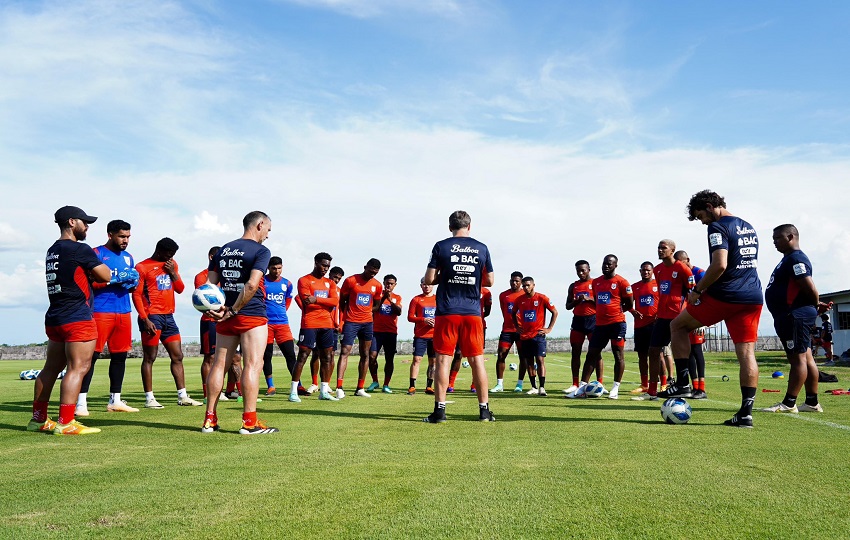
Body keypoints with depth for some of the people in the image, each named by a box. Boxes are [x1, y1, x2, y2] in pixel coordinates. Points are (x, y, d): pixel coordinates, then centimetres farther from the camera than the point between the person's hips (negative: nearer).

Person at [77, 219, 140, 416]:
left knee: (120, 355, 10)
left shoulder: (128, 257, 17)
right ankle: (81, 402, -5)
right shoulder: (97, 253, -3)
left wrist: (132, 283, 1)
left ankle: (115, 401, 20)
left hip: (124, 312, 7)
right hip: (101, 311, -7)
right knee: (92, 354, -8)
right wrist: (115, 279, -18)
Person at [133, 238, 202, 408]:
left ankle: (182, 396, 12)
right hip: (152, 317, -7)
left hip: (168, 316, 7)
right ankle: (149, 398, 3)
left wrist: (173, 272, -2)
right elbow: (136, 294, -8)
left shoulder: (172, 264, 14)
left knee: (177, 356, 7)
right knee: (149, 358, -2)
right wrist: (145, 319, -16)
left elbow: (180, 289, 15)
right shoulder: (143, 267, -4)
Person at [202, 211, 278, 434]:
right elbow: (252, 285, -19)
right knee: (252, 365, -5)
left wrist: (217, 308, -4)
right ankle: (249, 422, -4)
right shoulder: (261, 251, -6)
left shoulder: (223, 250, 15)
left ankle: (209, 419, 14)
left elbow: (210, 284, 8)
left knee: (219, 364, 10)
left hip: (225, 318, 7)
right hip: (252, 316, -6)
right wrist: (234, 310, -12)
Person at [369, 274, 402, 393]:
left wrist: (390, 300, -16)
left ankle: (386, 385, 5)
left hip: (391, 332, 1)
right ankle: (375, 381, 9)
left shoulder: (397, 297, 11)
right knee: (372, 356, -9)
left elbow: (399, 312, -5)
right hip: (377, 330, -1)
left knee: (389, 359, -1)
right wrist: (383, 297, -13)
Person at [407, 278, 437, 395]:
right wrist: (423, 320, -14)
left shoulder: (438, 299, 12)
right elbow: (410, 317, 1)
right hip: (420, 335, -2)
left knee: (433, 361, 4)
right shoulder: (416, 299, 6)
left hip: (435, 335, 2)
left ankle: (429, 386, 13)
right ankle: (412, 386, -5)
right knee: (417, 359, -8)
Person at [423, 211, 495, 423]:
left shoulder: (441, 247, -2)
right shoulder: (481, 248, 5)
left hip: (447, 312, -2)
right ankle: (484, 409, 12)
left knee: (443, 359, 2)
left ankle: (439, 409, 2)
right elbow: (489, 281, 10)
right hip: (472, 312, 2)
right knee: (477, 360, 7)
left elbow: (429, 279, -4)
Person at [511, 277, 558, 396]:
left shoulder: (542, 298, -6)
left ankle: (542, 387, -11)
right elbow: (513, 314, 22)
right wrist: (517, 327, 12)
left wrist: (549, 328, -3)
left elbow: (555, 312, 1)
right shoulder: (519, 300, 5)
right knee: (529, 362, 7)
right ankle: (534, 387, 16)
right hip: (524, 336, 4)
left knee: (540, 359, -11)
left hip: (538, 334, -4)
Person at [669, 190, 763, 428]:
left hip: (724, 296, -8)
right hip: (753, 297, 8)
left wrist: (697, 290, -11)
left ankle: (682, 383, 8)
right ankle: (746, 412, 1)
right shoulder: (749, 228, 19)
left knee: (678, 326, 11)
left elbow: (719, 265, -21)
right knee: (747, 352, 3)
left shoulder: (718, 227, -9)